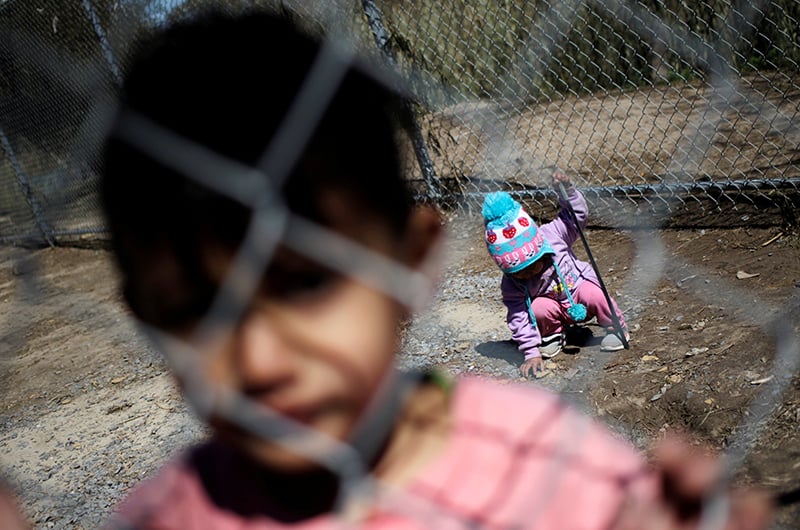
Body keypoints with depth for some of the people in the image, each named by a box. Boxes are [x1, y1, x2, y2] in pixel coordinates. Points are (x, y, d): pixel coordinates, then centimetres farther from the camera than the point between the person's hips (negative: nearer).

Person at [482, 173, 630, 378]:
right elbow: (518, 318, -20)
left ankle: (615, 328, -3)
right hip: (558, 310, 0)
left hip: (580, 285, 0)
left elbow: (578, 215, -10)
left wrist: (567, 191, -27)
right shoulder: (512, 284, -21)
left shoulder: (552, 235, -23)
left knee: (592, 294, -33)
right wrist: (531, 353, -25)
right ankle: (554, 335, 1)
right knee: (538, 308, -33)